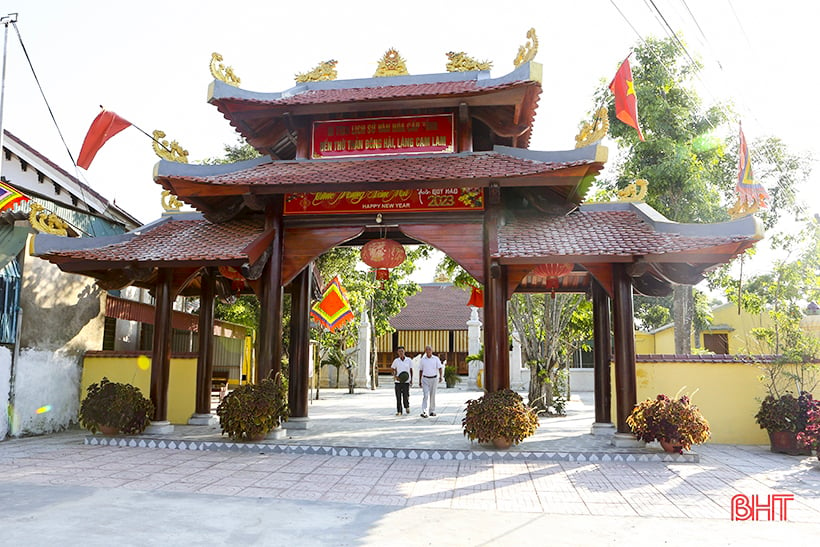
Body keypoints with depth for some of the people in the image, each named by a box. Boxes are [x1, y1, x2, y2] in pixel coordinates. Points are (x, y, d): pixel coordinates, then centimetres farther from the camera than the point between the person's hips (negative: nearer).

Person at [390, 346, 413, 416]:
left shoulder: (409, 360, 1)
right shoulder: (396, 361, 2)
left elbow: (411, 370, 11)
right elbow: (393, 370, 7)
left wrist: (411, 379, 12)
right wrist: (395, 376, -11)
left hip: (406, 381, -1)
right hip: (398, 381, 1)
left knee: (405, 397, -4)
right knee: (398, 397, 0)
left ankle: (407, 406, 27)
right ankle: (399, 411, 12)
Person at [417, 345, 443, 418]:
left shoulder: (436, 359, 0)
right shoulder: (422, 360, 3)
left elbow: (440, 368, -6)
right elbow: (420, 371, 10)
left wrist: (441, 376, -24)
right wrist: (419, 381, 9)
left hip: (434, 379, 1)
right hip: (425, 379, -1)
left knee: (432, 395, 8)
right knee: (426, 395, -12)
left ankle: (432, 411, 20)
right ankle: (424, 412, -19)